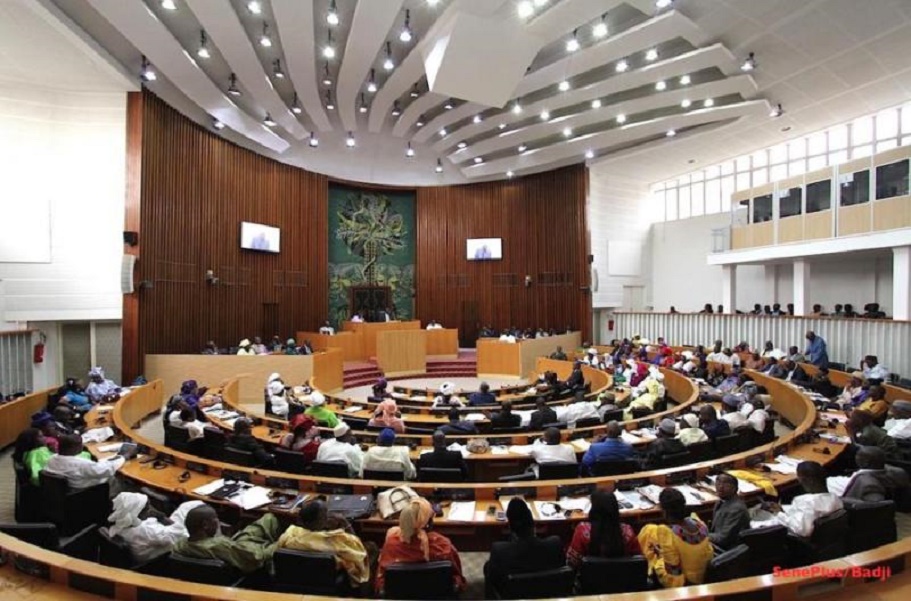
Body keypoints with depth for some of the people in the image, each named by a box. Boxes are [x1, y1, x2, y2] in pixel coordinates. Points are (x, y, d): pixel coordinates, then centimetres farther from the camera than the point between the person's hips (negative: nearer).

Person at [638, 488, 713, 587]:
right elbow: (709, 555, 0)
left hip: (681, 584, -6)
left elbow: (672, 573, -25)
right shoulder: (699, 524, -14)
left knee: (648, 531, 4)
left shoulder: (666, 533, -33)